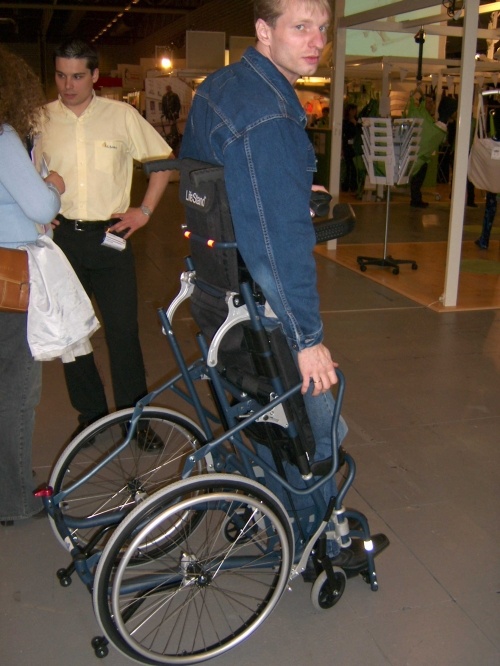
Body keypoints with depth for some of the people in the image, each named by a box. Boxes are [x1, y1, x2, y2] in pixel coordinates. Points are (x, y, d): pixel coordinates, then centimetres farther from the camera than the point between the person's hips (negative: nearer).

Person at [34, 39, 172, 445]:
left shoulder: (122, 115, 0)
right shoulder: (41, 119, 4)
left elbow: (164, 160, 8)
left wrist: (145, 210, 1)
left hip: (109, 236, -2)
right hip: (61, 236, 2)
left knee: (123, 330, -1)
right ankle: (90, 415, 24)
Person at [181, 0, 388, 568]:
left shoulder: (216, 86, 6)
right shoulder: (271, 119, -26)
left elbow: (191, 169, 19)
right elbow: (284, 239, -28)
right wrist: (309, 336, -23)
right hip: (258, 308, -10)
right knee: (318, 425, 6)